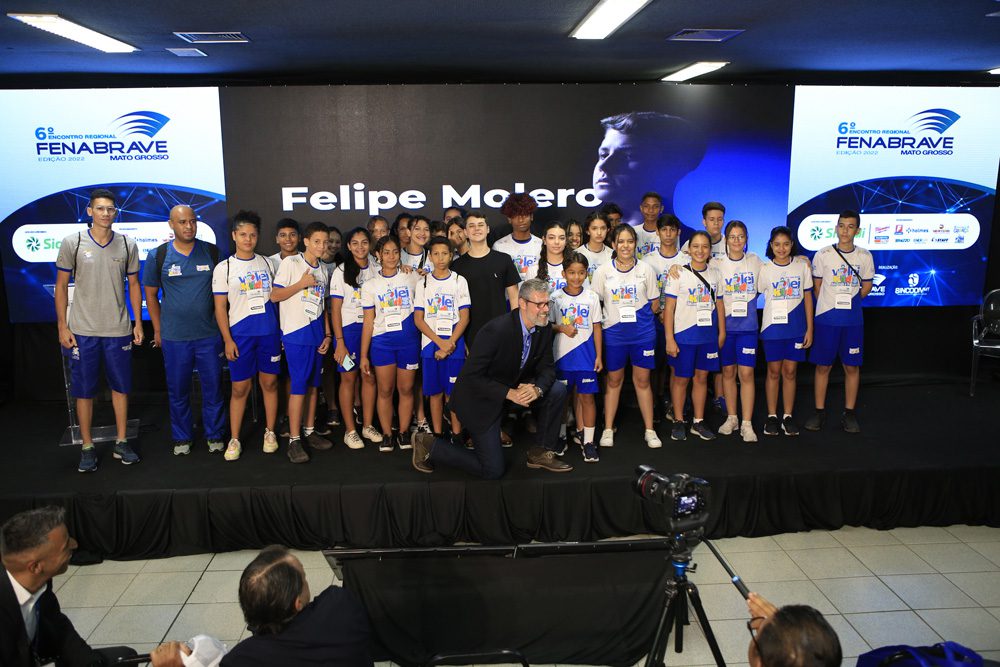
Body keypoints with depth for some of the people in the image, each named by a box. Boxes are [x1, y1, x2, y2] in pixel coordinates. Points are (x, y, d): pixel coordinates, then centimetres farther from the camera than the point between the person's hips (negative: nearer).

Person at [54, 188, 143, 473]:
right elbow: (61, 286, 1)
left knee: (121, 387, 9)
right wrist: (62, 326, -3)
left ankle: (121, 443, 21)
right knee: (84, 390, 5)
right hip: (82, 331, -1)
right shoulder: (72, 243, -2)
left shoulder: (127, 245, 3)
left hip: (118, 331, 2)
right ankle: (87, 447, 17)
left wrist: (138, 322, 4)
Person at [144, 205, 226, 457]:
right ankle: (182, 438, 26)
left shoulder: (212, 252, 0)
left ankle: (214, 435, 24)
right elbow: (151, 295, 7)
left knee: (213, 387, 7)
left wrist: (222, 325, 4)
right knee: (178, 390, 10)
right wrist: (158, 329, 6)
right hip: (174, 337, 0)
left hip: (209, 334, 0)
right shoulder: (158, 256, -2)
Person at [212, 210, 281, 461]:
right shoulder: (224, 268, -1)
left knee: (269, 383, 8)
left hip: (269, 332, 3)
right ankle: (234, 440, 11)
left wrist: (279, 330, 8)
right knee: (240, 388, 1)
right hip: (240, 335, -2)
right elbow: (220, 307, -2)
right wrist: (228, 340, -8)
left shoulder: (266, 263, 8)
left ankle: (270, 433, 21)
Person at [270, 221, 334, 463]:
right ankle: (294, 440, -2)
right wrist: (302, 283, -15)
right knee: (298, 386, -8)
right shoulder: (290, 263, -5)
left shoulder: (323, 270, 14)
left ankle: (309, 431, 22)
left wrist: (328, 334, 11)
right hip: (296, 333, -6)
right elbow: (274, 296, -8)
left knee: (313, 384, 11)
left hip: (317, 333, 6)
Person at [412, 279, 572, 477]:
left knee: (557, 390, -12)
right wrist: (509, 393, -32)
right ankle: (430, 445, 12)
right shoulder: (497, 329, -30)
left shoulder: (544, 328, -8)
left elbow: (547, 368, -1)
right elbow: (470, 376, -27)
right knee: (492, 471, -4)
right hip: (481, 398, -7)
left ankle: (541, 453, 4)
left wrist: (537, 389, -25)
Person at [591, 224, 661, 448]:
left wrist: (638, 315, 2)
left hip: (643, 333, 0)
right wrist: (614, 316, -3)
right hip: (613, 333, 0)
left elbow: (653, 303, 8)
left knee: (642, 380, 7)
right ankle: (608, 429, 20)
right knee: (614, 380, 10)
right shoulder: (603, 271, -2)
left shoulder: (645, 269, 0)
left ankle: (649, 430, 17)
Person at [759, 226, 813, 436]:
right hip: (772, 326, -1)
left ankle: (788, 417, 15)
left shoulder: (802, 266, 1)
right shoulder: (765, 269, -1)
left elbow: (807, 298, 4)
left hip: (796, 327, 1)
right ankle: (772, 417, 14)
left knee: (789, 372, 5)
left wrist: (809, 328, 2)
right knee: (774, 372, 5)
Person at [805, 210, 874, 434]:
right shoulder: (823, 255, -3)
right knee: (823, 366, 4)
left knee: (852, 366, 6)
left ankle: (849, 414, 16)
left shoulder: (864, 256, 1)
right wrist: (830, 305, 5)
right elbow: (817, 287, 5)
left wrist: (848, 301, 4)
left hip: (853, 320, 1)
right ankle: (819, 412, 14)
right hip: (826, 319, -1)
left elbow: (867, 286, 11)